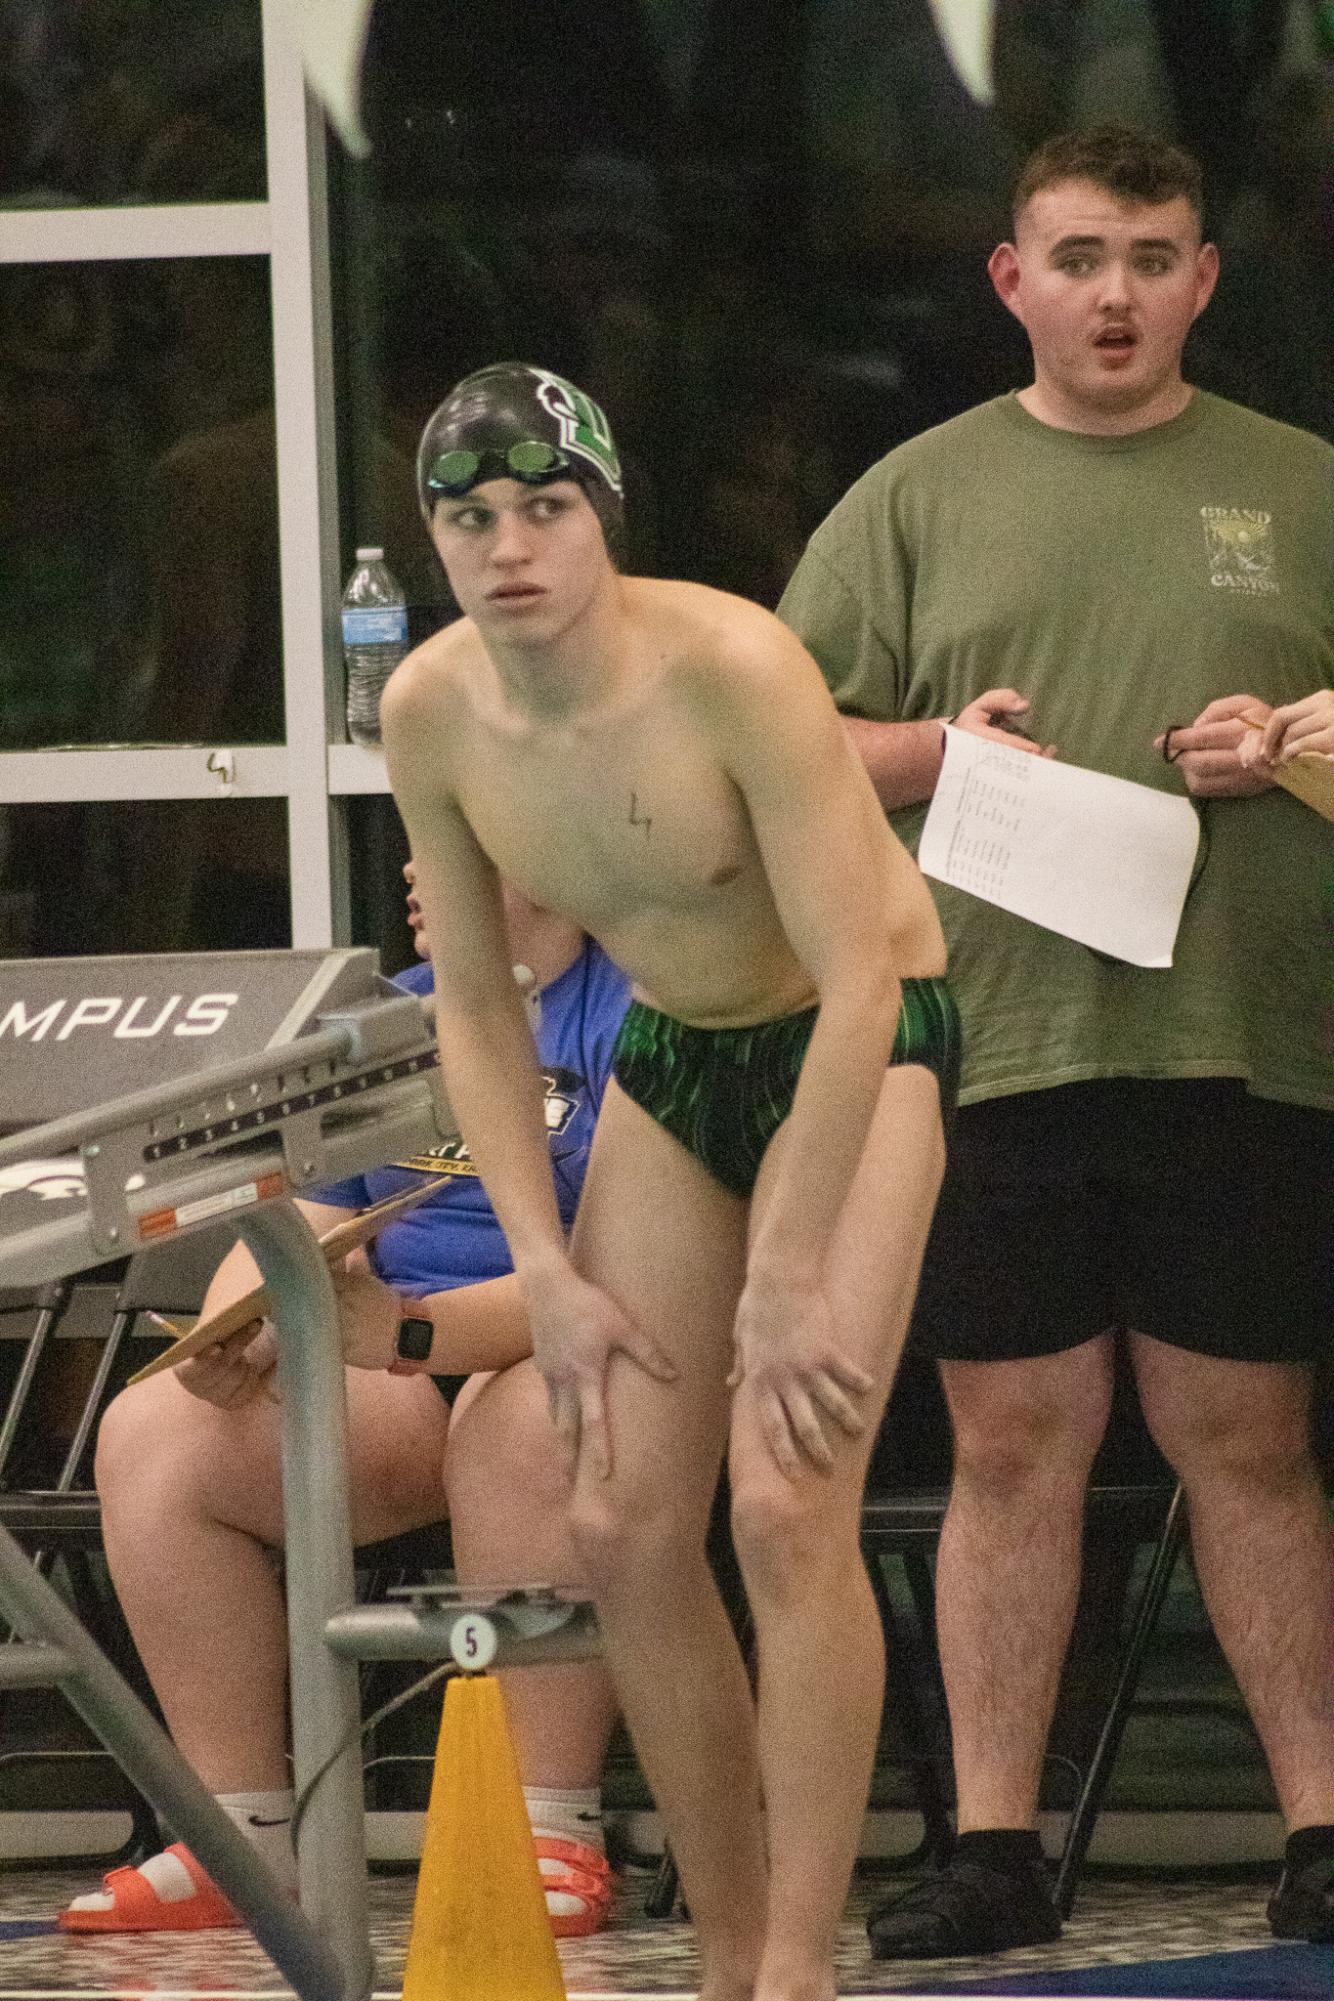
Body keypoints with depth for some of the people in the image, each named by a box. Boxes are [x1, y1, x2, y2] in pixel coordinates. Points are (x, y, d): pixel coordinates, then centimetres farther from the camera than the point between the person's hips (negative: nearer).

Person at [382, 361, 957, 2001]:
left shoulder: (729, 668, -28)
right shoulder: (431, 711, -11)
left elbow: (858, 979, -26)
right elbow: (473, 1005, 2)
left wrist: (789, 1279, -24)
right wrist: (547, 1269, -4)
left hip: (860, 1047, -6)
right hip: (670, 1061, 6)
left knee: (786, 1505, -19)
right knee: (620, 1531, -1)